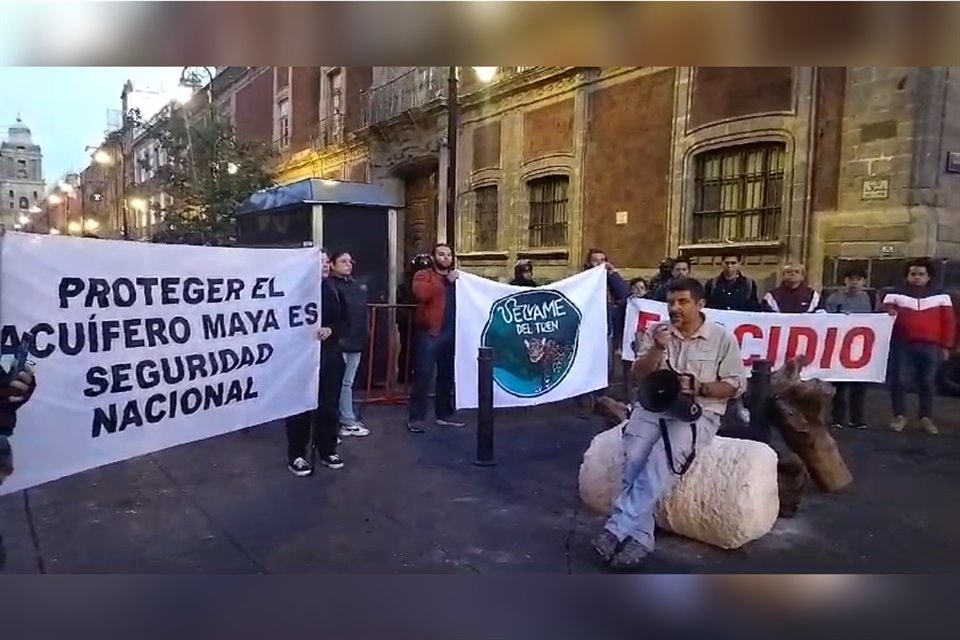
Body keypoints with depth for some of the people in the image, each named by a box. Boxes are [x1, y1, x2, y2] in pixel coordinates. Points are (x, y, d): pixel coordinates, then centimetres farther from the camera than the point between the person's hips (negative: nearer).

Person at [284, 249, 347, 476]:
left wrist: (331, 329, -7)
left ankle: (327, 450, 23)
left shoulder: (331, 289, 10)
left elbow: (341, 320, 12)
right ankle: (296, 455, 12)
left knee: (329, 404, 10)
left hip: (330, 355, 5)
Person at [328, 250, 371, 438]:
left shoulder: (357, 286, 15)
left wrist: (365, 334, 12)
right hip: (338, 342, -8)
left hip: (355, 342, 8)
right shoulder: (329, 286, -10)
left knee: (348, 382, 14)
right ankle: (349, 422, 8)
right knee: (342, 384, 0)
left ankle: (344, 421, 23)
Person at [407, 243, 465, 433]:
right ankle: (416, 418, -1)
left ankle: (444, 414, 23)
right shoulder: (424, 275, 2)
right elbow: (421, 294, -19)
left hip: (450, 332, 6)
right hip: (429, 332, -6)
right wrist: (446, 281, -17)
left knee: (447, 375, 12)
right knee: (423, 375, -6)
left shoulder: (457, 278, 20)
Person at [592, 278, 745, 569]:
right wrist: (657, 348, -12)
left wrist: (699, 388, -15)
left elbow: (736, 385, 1)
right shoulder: (656, 333, 9)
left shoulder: (722, 338, 2)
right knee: (635, 457, -27)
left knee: (663, 458, -31)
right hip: (654, 406, 3)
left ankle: (618, 529, -27)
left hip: (698, 413, -2)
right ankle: (639, 535, -21)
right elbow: (639, 376, 4)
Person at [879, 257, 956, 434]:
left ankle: (926, 418, 16)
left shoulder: (941, 296, 7)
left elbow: (949, 322, 7)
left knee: (928, 383, 6)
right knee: (899, 381, -1)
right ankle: (899, 416, 9)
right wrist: (887, 311, -18)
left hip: (931, 347, 1)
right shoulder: (895, 294, 5)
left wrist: (945, 346, 1)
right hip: (902, 345, -1)